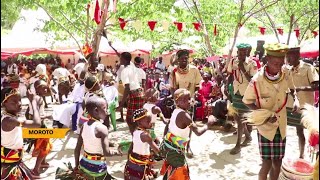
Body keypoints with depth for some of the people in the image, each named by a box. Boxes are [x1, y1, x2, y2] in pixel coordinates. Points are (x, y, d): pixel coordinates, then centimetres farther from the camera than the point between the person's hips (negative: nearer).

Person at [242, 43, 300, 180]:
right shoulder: (257, 80, -21)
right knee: (267, 163, -1)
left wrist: (296, 99, -5)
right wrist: (265, 114, -19)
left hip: (281, 125, 5)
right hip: (265, 126, -4)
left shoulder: (285, 76, -7)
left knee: (277, 161, 15)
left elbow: (292, 89, 16)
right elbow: (247, 102, -9)